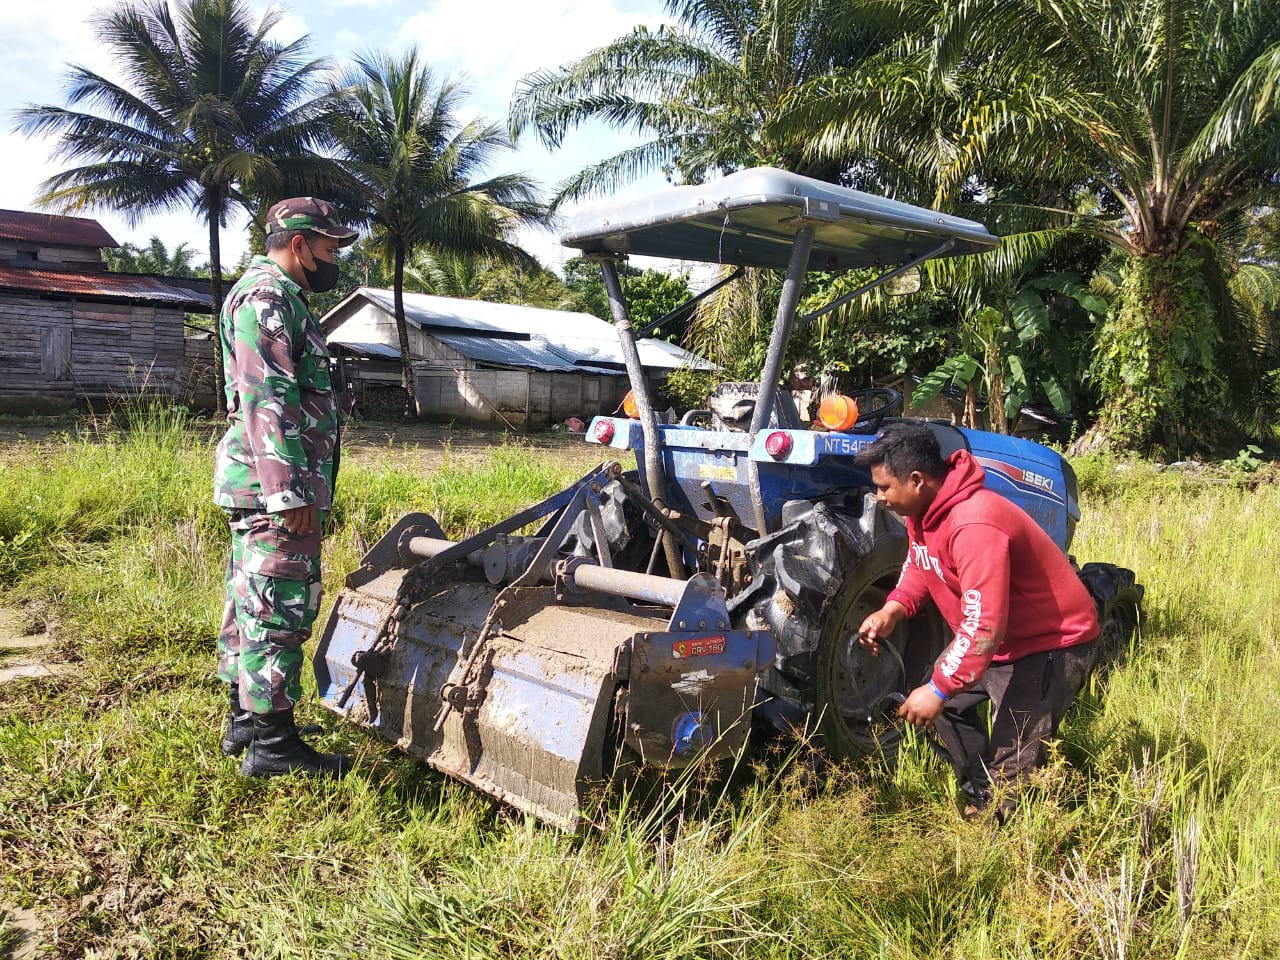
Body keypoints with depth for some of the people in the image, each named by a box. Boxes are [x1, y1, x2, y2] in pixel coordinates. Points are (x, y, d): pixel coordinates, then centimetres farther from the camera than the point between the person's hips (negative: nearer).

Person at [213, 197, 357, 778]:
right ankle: (272, 744, 0)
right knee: (280, 606, -7)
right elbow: (267, 399, -22)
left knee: (251, 601, 15)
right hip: (272, 482, -11)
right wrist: (289, 490, -25)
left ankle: (243, 720, 26)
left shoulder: (275, 298, 23)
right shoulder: (268, 295, -12)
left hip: (258, 487, 11)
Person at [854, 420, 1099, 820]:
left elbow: (984, 627, -36)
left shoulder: (973, 526, -35)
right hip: (998, 638, 10)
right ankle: (981, 799, 31)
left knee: (1011, 767, -8)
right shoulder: (924, 510, -4)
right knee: (946, 703, 15)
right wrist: (892, 609, -8)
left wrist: (939, 688, -30)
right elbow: (918, 567, 12)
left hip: (1052, 644, -10)